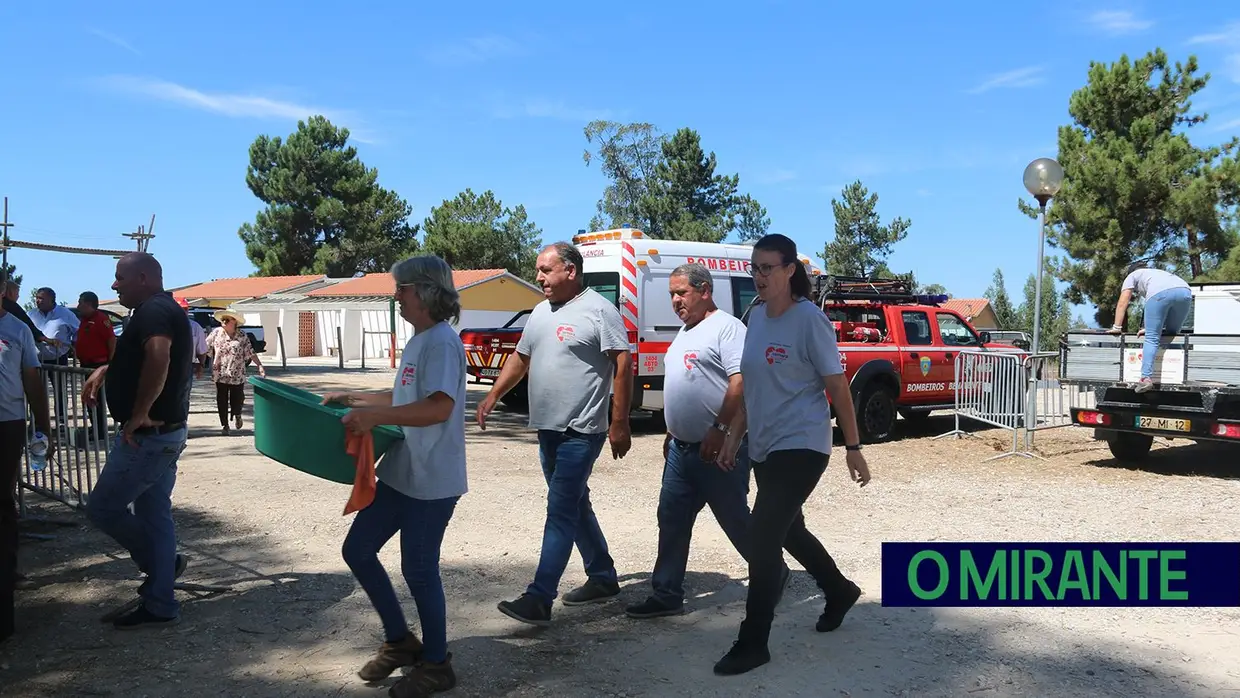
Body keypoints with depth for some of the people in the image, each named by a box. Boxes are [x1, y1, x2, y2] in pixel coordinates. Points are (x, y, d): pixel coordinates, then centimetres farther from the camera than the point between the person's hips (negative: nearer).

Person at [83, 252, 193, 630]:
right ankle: (160, 605, 19)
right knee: (155, 514, 13)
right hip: (164, 433, 10)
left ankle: (161, 564, 16)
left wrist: (139, 413, -30)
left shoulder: (153, 311, -18)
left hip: (146, 435, -10)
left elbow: (158, 358, -38)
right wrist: (105, 370, 23)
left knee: (102, 508, 2)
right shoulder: (164, 310, 16)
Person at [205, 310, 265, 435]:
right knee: (222, 401, 3)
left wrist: (260, 365, -3)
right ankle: (225, 425, 15)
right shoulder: (216, 333, 1)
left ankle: (237, 415, 35)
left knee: (237, 398, 2)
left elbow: (251, 352, 3)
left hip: (237, 375, 0)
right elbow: (206, 348, 4)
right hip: (220, 374, 0)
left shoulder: (242, 336, 1)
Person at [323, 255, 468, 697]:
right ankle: (399, 641, 28)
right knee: (357, 551, 13)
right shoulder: (418, 341, 14)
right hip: (400, 475, 10)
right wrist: (353, 400, 23)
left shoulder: (442, 342, -17)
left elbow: (439, 408, -29)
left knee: (419, 571, 1)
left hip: (431, 482, -10)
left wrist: (375, 416, -31)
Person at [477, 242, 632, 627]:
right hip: (548, 429, 9)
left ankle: (539, 599, -6)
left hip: (581, 432, -9)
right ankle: (603, 578, 30)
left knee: (561, 512, -8)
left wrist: (620, 424, -18)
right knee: (575, 507, 16)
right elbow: (520, 358, 23)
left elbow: (623, 366, -14)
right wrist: (493, 396, 13)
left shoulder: (599, 310, -11)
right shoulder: (540, 312, 14)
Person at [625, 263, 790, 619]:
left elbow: (741, 381, -23)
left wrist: (719, 429, -28)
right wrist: (672, 433, 23)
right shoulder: (685, 331, 17)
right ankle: (666, 595, 15)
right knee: (671, 521, 8)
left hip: (718, 449, -9)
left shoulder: (727, 327, -12)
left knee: (736, 520, 5)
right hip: (682, 447, 9)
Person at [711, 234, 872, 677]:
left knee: (762, 536, -11)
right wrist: (735, 435, 14)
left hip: (801, 447, -8)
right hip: (765, 448, 8)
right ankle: (840, 591, 46)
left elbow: (838, 387, -11)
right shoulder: (756, 316, 7)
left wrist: (853, 448, -10)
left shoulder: (809, 319, -13)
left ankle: (752, 644, 1)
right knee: (788, 531, 21)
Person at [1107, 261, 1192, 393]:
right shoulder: (1158, 273, 45)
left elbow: (1122, 303, 20)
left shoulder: (1132, 276, 32)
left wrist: (1117, 327, 20)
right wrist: (1151, 328, 36)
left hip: (1160, 293, -5)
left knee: (1152, 339, -5)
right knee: (1172, 334, 20)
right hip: (1185, 291, 5)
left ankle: (1146, 378, -19)